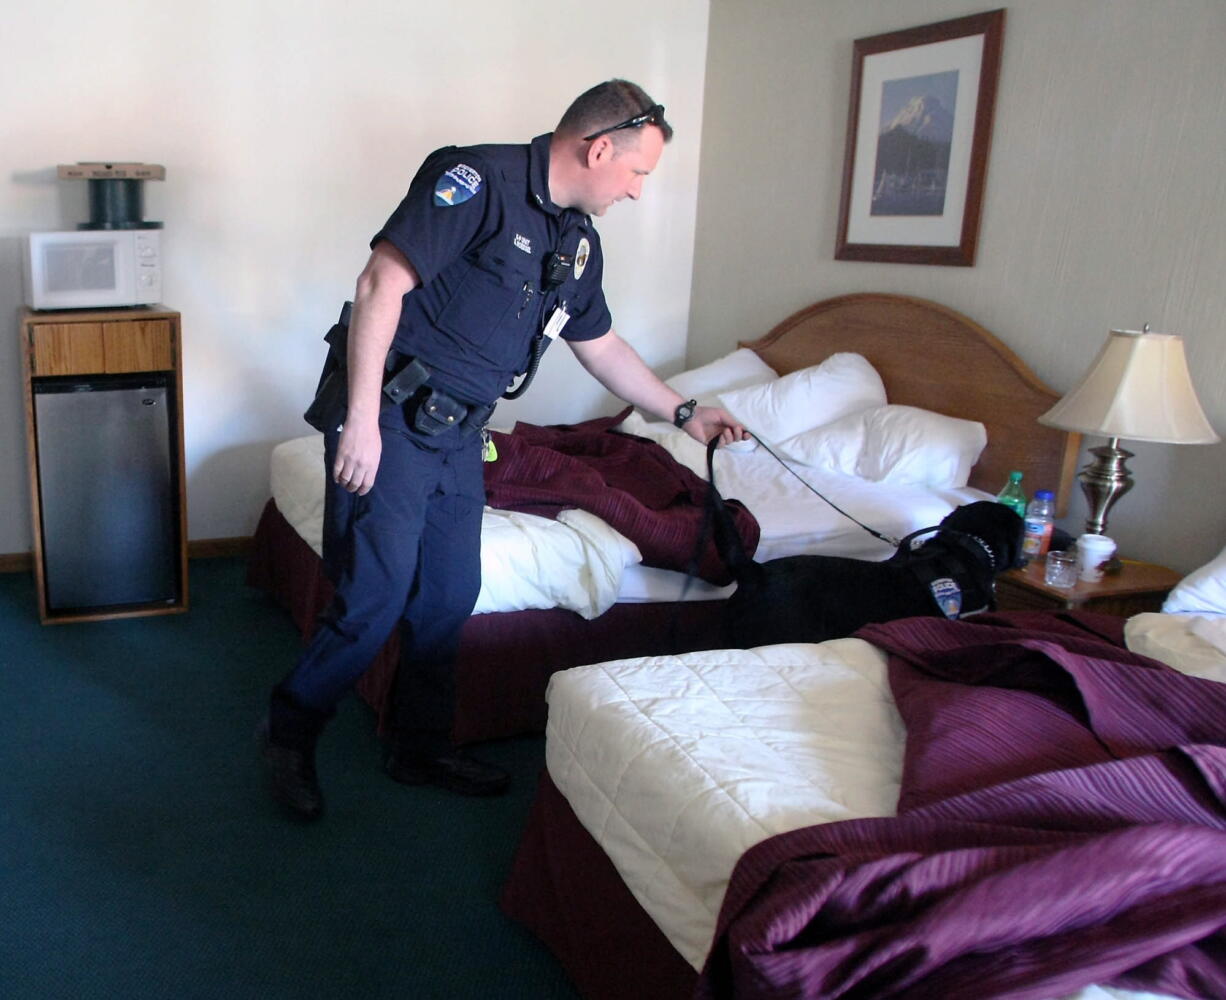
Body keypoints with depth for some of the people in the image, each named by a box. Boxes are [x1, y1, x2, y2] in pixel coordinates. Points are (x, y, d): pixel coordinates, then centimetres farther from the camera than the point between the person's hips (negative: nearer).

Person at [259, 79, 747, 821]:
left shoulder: (578, 241, 11)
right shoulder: (477, 181, -14)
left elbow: (601, 345, 24)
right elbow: (381, 285, -20)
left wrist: (682, 411, 26)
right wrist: (361, 419, -24)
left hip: (459, 433, 8)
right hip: (389, 420, -8)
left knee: (451, 598, 11)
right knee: (375, 599, -6)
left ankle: (423, 748, 29)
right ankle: (289, 734, 17)